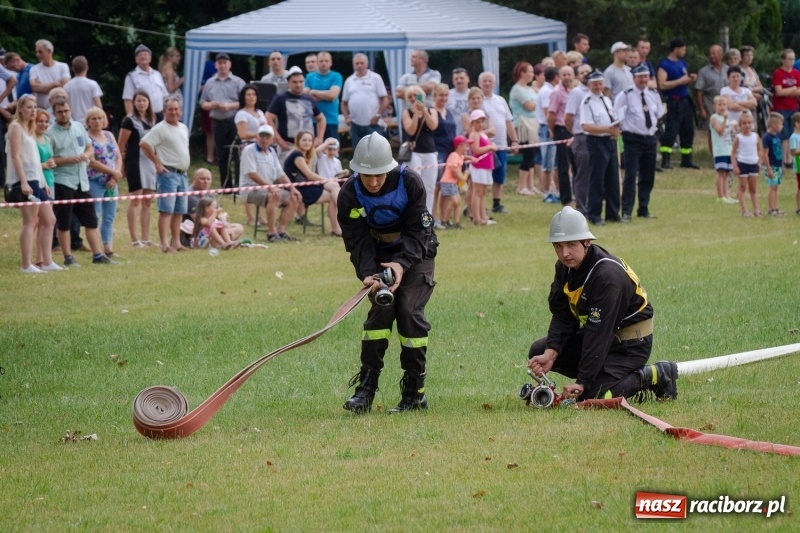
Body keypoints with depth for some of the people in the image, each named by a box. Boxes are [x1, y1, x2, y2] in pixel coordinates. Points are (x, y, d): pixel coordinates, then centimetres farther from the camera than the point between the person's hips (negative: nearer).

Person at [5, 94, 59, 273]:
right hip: (24, 180, -10)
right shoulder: (16, 127, -6)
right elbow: (15, 156, -14)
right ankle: (27, 265, -11)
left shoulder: (29, 129, 21)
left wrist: (43, 183, 18)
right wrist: (23, 182, -22)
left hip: (36, 180, 10)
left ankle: (47, 262, 11)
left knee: (49, 220, 9)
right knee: (30, 221, -11)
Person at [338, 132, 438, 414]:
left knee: (409, 311, -16)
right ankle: (365, 388, -14)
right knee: (381, 308, -17)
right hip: (380, 255, 2)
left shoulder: (410, 183, -24)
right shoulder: (350, 194, -18)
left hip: (415, 253, -2)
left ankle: (415, 392, -9)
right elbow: (358, 241, -16)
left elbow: (417, 231, -21)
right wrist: (367, 274, -33)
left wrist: (402, 264, -37)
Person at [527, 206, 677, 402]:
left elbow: (599, 334, -30)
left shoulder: (607, 276, -30)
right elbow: (562, 317, -2)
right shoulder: (565, 267, -3)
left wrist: (582, 382, -30)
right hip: (596, 332, 9)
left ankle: (656, 375, -5)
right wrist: (550, 354, -19)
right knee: (539, 352, 1)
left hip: (631, 342, -9)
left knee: (591, 395, -24)